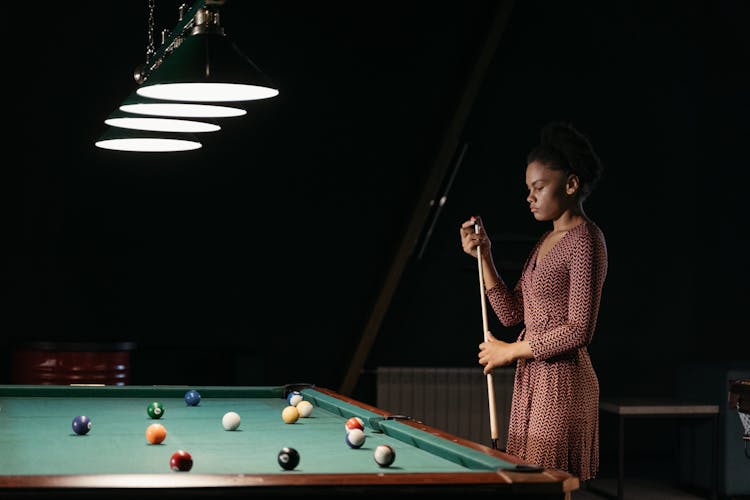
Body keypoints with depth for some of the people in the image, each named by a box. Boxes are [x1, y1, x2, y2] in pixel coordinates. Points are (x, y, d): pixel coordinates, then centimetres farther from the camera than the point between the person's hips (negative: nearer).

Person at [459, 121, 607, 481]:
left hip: (561, 383, -9)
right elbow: (511, 313, 14)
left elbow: (579, 330, -18)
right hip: (530, 381, 9)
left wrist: (511, 350, -11)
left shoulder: (585, 241, -12)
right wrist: (483, 256, 6)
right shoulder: (546, 242, 16)